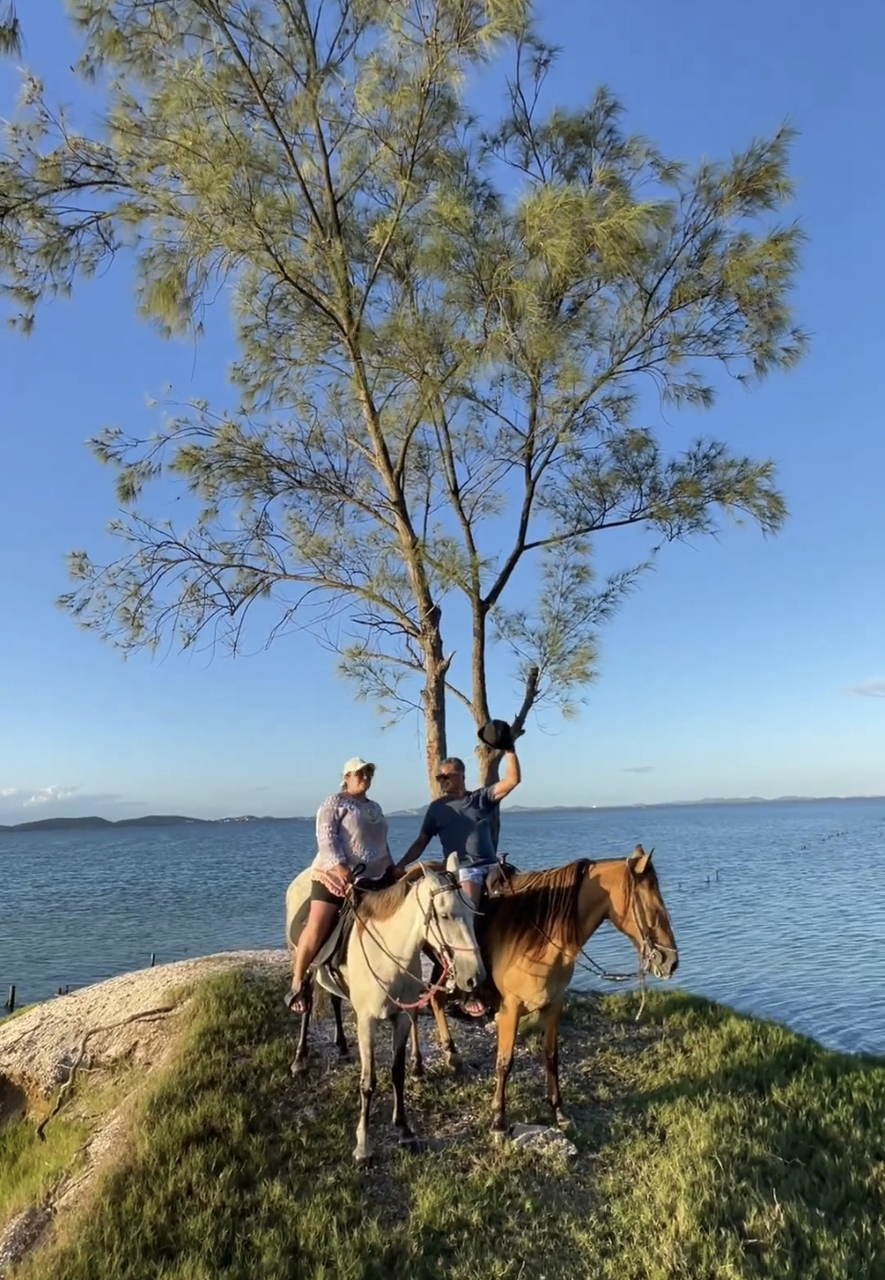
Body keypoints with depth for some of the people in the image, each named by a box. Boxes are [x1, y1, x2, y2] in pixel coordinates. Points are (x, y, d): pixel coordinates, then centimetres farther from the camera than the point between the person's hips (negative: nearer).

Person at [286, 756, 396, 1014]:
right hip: (336, 875, -7)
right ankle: (297, 983, -3)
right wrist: (341, 870, -25)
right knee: (317, 927, -17)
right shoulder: (334, 803, -3)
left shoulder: (375, 807, 19)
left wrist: (393, 870, 15)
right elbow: (326, 838, -15)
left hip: (375, 877, 7)